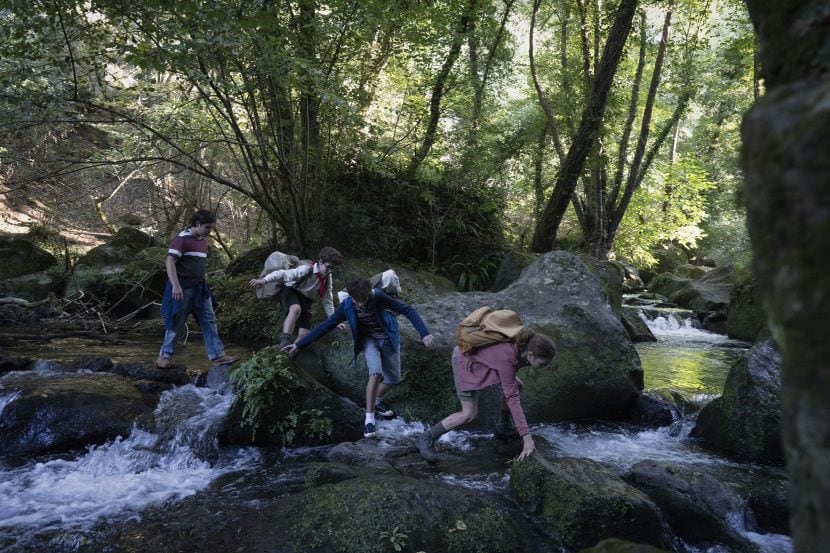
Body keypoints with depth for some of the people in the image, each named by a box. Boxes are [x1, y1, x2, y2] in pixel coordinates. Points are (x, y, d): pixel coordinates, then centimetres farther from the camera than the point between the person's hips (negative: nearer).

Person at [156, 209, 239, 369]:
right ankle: (165, 355, 16)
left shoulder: (203, 241, 13)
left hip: (199, 287, 8)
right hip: (183, 287, -8)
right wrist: (175, 285, -29)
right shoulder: (182, 238, -13)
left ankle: (217, 355, 5)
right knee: (177, 322, 1)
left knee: (209, 321, 4)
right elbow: (170, 262, -20)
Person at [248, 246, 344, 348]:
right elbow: (284, 273, -34)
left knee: (304, 333, -9)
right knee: (296, 309, -41)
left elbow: (327, 301, 8)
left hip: (306, 300, 6)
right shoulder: (307, 270, -22)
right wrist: (264, 280, -49)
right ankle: (284, 341, -46)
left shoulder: (327, 277, -2)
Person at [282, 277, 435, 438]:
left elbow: (408, 310, -24)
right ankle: (369, 419, -20)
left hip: (388, 339, 1)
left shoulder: (378, 297, -25)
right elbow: (326, 325, -14)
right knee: (376, 373, -26)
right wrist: (299, 345, -17)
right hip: (368, 340, -1)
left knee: (393, 379, 2)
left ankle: (376, 402, 32)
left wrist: (424, 333, -34)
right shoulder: (347, 306, -20)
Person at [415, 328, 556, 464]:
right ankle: (425, 439, 0)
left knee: (516, 386, 5)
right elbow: (512, 398, -39)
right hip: (465, 361, -8)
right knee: (469, 414, -10)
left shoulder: (526, 344, -19)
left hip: (481, 354, 8)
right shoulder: (506, 359, -40)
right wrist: (527, 438, -38)